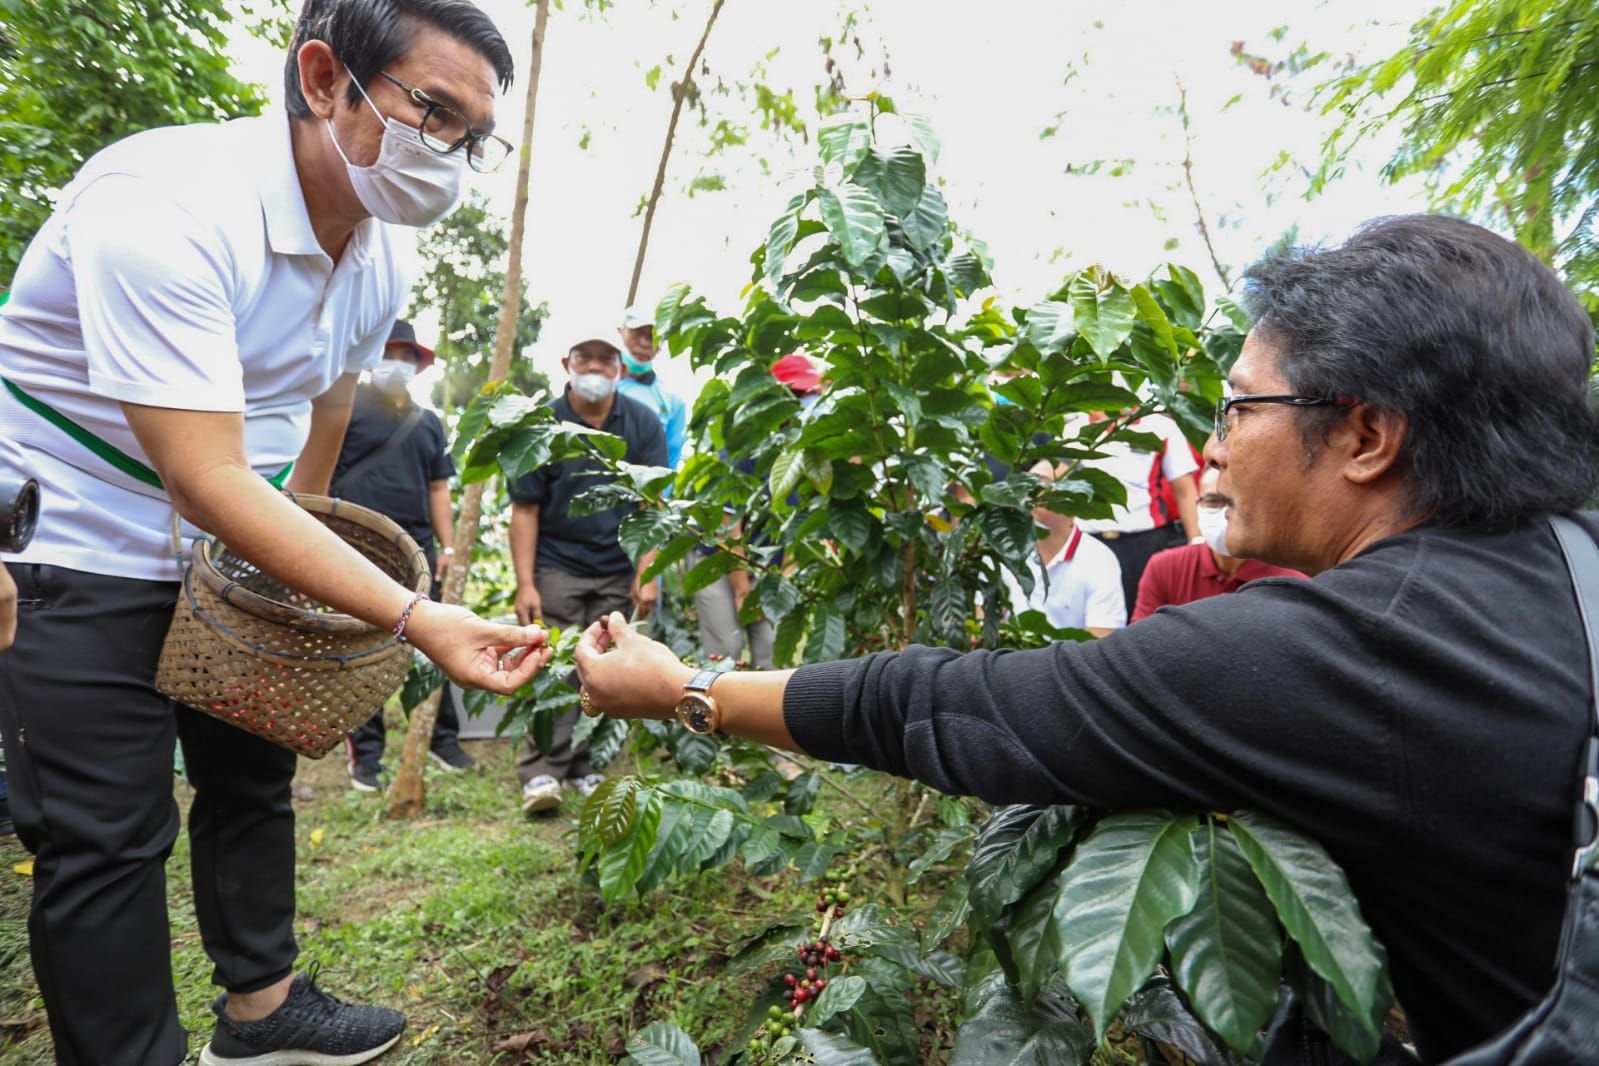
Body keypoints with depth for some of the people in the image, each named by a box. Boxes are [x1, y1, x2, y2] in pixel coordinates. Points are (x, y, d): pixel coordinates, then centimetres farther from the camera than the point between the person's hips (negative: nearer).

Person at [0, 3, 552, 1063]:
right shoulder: (163, 207, -30)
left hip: (239, 545, 8)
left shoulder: (378, 260, -5)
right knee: (110, 835, -3)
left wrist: (301, 552, 21)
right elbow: (206, 480, -36)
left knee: (253, 773, 16)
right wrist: (417, 618, -42)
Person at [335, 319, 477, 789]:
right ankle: (365, 755, 12)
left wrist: (447, 545, 9)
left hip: (418, 548, 4)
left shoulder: (428, 422, 17)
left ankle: (443, 738, 20)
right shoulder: (349, 409, 2)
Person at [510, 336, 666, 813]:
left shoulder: (644, 425, -1)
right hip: (557, 567, -2)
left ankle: (584, 768, 15)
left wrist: (647, 574, -10)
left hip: (618, 572, 2)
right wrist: (525, 583, -11)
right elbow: (525, 509, -4)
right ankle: (541, 773, -3)